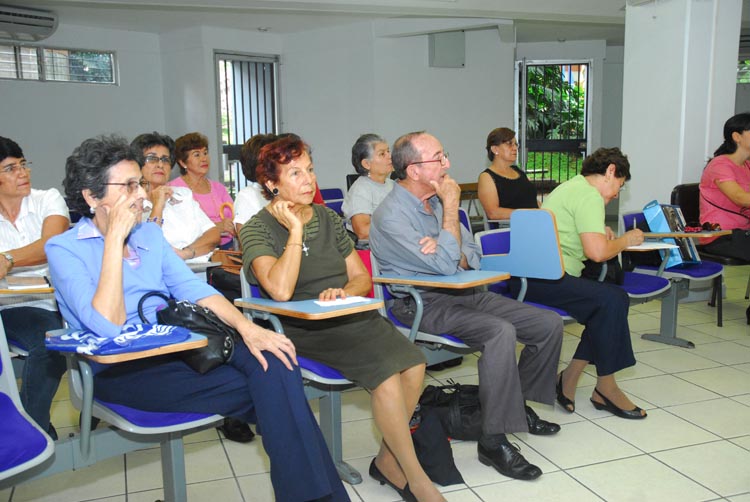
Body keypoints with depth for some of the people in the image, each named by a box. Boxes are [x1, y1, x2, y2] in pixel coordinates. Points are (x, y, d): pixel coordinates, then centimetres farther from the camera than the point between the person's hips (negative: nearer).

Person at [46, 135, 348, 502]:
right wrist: (115, 239, -16)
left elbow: (193, 289, 5)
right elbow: (108, 326, -18)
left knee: (273, 363, -23)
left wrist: (245, 326, -13)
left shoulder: (150, 234, 15)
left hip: (181, 346, 6)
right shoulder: (64, 248, -4)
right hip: (122, 371, -5)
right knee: (264, 390, -23)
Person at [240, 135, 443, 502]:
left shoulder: (329, 219, 15)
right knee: (386, 374, -27)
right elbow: (280, 290, -21)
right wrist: (296, 229, -14)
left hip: (349, 316, 6)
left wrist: (345, 291, -9)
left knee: (413, 364, -21)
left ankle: (388, 461, 0)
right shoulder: (258, 230, -3)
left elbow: (362, 277, 15)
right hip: (302, 329, -6)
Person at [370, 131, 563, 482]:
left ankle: (520, 406, 18)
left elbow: (471, 256, 9)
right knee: (500, 331, -33)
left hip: (462, 293, 8)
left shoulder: (436, 200, 11)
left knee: (550, 324, -1)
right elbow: (446, 266, -23)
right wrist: (451, 207, -16)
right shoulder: (392, 215, -16)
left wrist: (444, 253, -15)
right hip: (423, 304, -8)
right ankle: (493, 441, -22)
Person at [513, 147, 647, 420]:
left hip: (532, 274, 11)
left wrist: (600, 232, 20)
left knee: (614, 298, 5)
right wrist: (626, 240, -2)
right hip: (542, 277, -11)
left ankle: (569, 379, 5)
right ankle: (605, 387, -5)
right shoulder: (589, 195, -10)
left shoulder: (574, 186, 23)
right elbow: (597, 251, -20)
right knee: (612, 299, -20)